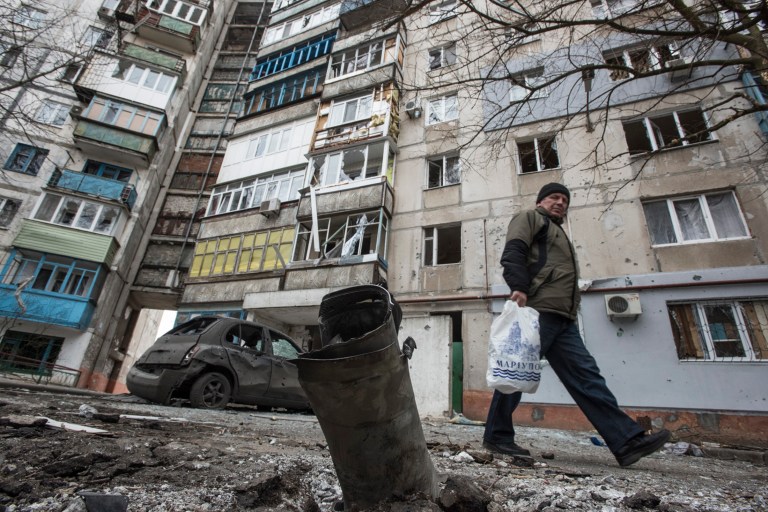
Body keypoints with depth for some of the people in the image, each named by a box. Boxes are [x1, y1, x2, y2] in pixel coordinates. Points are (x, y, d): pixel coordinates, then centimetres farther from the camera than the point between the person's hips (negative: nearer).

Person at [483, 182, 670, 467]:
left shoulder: (559, 234, 37)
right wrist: (519, 287, -24)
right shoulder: (530, 219, 10)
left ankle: (627, 441, 2)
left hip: (563, 319, 9)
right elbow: (513, 252, -9)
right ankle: (497, 436, 0)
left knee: (586, 376, 2)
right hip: (536, 310, -9)